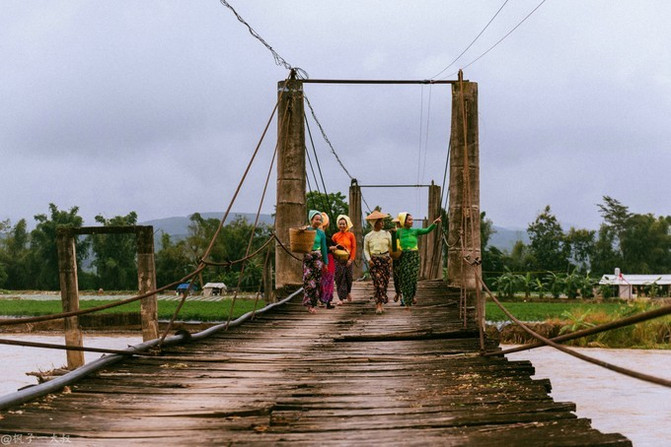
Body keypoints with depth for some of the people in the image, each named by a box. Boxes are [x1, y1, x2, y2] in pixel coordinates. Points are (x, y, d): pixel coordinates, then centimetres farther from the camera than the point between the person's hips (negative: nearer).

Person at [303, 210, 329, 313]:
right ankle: (309, 304, -4)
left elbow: (324, 248, 11)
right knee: (308, 281, -8)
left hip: (318, 258, 2)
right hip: (307, 257, -2)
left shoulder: (321, 233, 7)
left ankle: (313, 304, 7)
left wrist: (325, 262, 11)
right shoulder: (305, 230, 2)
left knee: (317, 282, -1)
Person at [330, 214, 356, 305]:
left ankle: (348, 292, 35)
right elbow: (330, 247, 8)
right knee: (339, 278, -3)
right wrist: (333, 248, -16)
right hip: (338, 260, 0)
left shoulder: (351, 235, 2)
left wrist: (351, 259, -7)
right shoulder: (335, 236, 5)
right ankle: (341, 298, 0)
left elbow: (354, 248, 1)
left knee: (349, 277, 6)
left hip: (348, 259, 0)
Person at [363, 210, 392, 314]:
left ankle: (378, 303, 14)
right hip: (374, 261, -2)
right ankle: (379, 304, -12)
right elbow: (366, 250, 7)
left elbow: (392, 246, 7)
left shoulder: (386, 234, 7)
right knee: (378, 282, -12)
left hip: (386, 259, 2)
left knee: (385, 282, 0)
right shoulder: (368, 237, 5)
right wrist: (369, 259, -6)